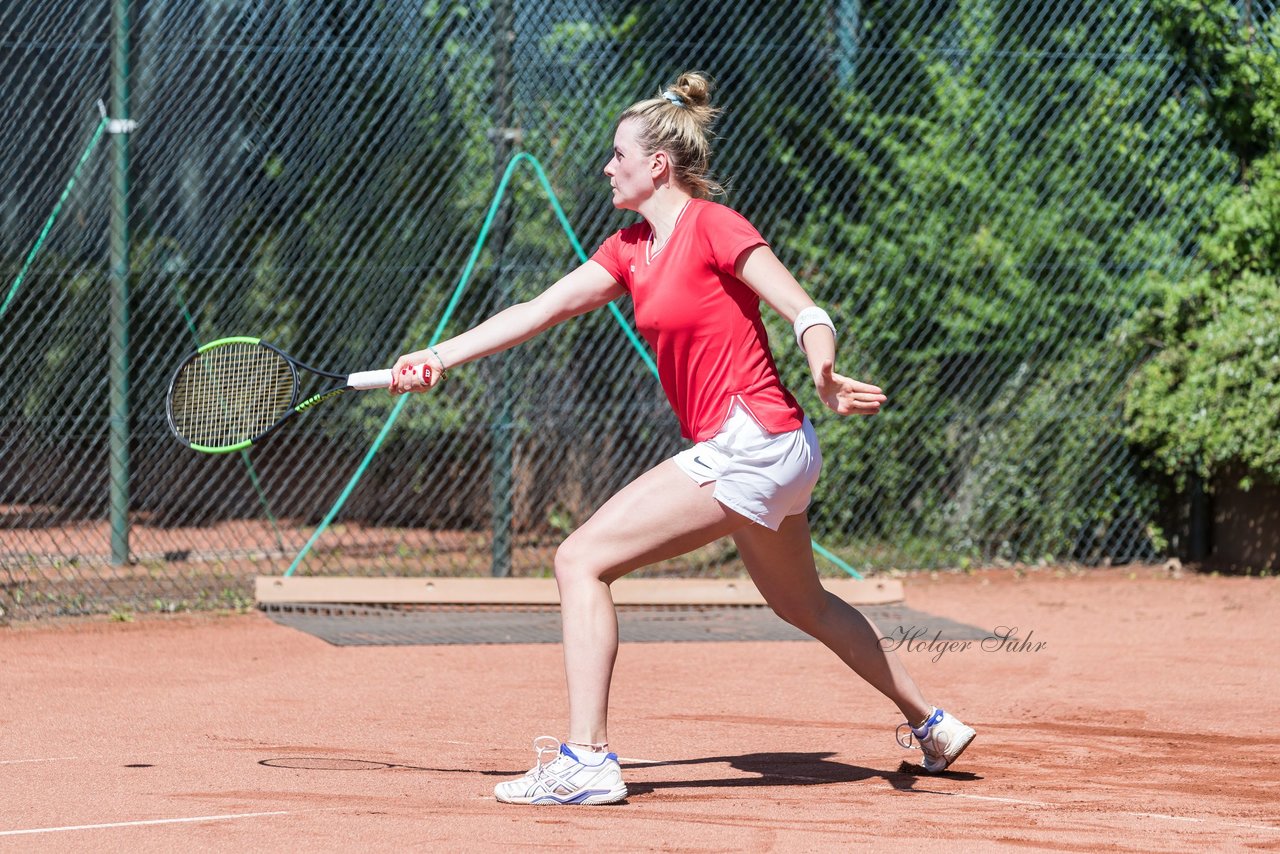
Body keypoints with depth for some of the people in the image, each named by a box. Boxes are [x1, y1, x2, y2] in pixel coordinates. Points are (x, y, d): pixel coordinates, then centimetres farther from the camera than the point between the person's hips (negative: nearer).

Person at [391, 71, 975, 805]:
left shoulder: (713, 227, -11)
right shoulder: (633, 249, 14)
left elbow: (807, 312, -16)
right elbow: (540, 311, 11)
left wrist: (825, 376, -36)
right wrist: (441, 357, 3)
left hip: (750, 442, -10)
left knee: (583, 560, -13)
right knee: (805, 605, 27)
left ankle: (587, 759, -17)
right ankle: (934, 726, 40)